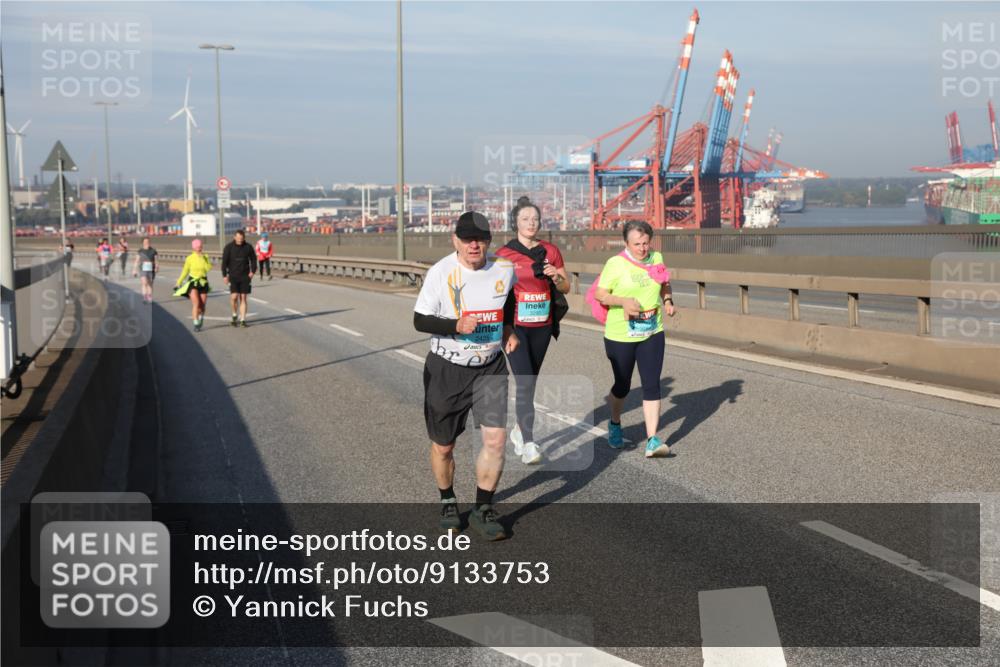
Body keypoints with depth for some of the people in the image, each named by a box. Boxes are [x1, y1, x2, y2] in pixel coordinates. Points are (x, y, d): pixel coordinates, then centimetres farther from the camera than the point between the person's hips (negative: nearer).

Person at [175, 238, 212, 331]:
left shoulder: (205, 257, 0)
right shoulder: (189, 258, -3)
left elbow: (209, 268, -16)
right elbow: (185, 271, 6)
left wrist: (203, 258, -22)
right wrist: (179, 282, 7)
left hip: (203, 282, 2)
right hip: (193, 282, -2)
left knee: (202, 305, 7)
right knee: (196, 304, -17)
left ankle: (201, 318, 38)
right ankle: (196, 324, -12)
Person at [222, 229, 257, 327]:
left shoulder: (248, 247, 0)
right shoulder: (229, 247, -4)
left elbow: (253, 259, 11)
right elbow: (224, 262, -2)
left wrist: (253, 271, 0)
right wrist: (224, 275, -8)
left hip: (245, 276, 1)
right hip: (233, 276, -1)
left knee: (243, 298, 2)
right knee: (234, 296, -12)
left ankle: (243, 320, 6)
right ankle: (234, 315, 14)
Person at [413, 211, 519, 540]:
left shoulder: (504, 269, -4)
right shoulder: (440, 272, -14)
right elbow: (420, 320, -10)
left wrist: (508, 328, 9)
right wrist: (456, 326, -25)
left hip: (490, 368, 2)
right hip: (446, 369, -2)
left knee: (496, 438, -11)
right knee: (443, 446, 9)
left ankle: (483, 510, 8)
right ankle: (448, 503, 35)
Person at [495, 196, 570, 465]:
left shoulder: (551, 251, 6)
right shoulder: (504, 254, -4)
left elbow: (565, 287, 10)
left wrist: (555, 276, -11)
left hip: (542, 325, 4)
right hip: (515, 326, -4)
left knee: (531, 382, 14)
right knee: (524, 383, -14)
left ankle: (519, 430, 34)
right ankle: (528, 444, -14)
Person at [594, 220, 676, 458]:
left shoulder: (656, 259, 3)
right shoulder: (616, 264, -12)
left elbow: (664, 284, 21)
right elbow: (599, 294, -10)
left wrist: (668, 300, 1)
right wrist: (623, 301, -27)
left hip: (652, 334, 3)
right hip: (620, 336, -3)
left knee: (652, 385, -6)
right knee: (623, 386, 12)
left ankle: (652, 441, -6)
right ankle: (615, 425, 41)